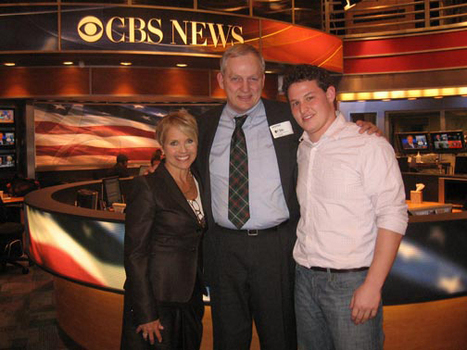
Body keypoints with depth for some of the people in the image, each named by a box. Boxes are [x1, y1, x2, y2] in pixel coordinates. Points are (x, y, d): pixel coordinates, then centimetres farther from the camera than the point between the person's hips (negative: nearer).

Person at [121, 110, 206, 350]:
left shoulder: (200, 183, 7)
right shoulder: (146, 186, -14)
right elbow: (135, 254, -15)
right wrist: (147, 315, -16)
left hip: (190, 299, 6)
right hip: (156, 300, -6)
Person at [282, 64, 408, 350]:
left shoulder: (370, 146, -10)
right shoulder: (301, 149, 9)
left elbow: (393, 217, -14)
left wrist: (373, 285, -18)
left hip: (352, 281, -5)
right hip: (305, 276, 6)